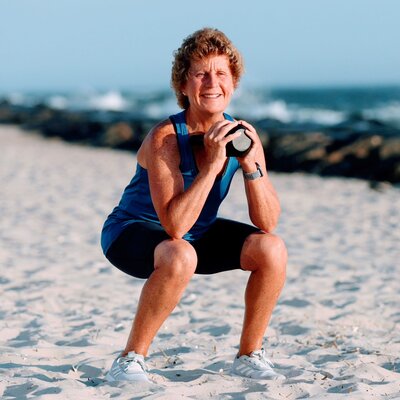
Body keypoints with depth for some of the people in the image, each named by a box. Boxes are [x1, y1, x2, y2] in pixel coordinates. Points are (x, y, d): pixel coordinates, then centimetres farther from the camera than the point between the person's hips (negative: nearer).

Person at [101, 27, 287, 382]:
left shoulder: (240, 135, -10)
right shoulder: (165, 138, -27)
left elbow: (267, 223, -12)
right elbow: (175, 226, -36)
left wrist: (251, 164, -26)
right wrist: (212, 164, -38)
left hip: (197, 235, 6)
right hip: (133, 233, -6)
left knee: (272, 249, -14)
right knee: (180, 256, -38)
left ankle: (249, 356, 4)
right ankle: (130, 359, -20)